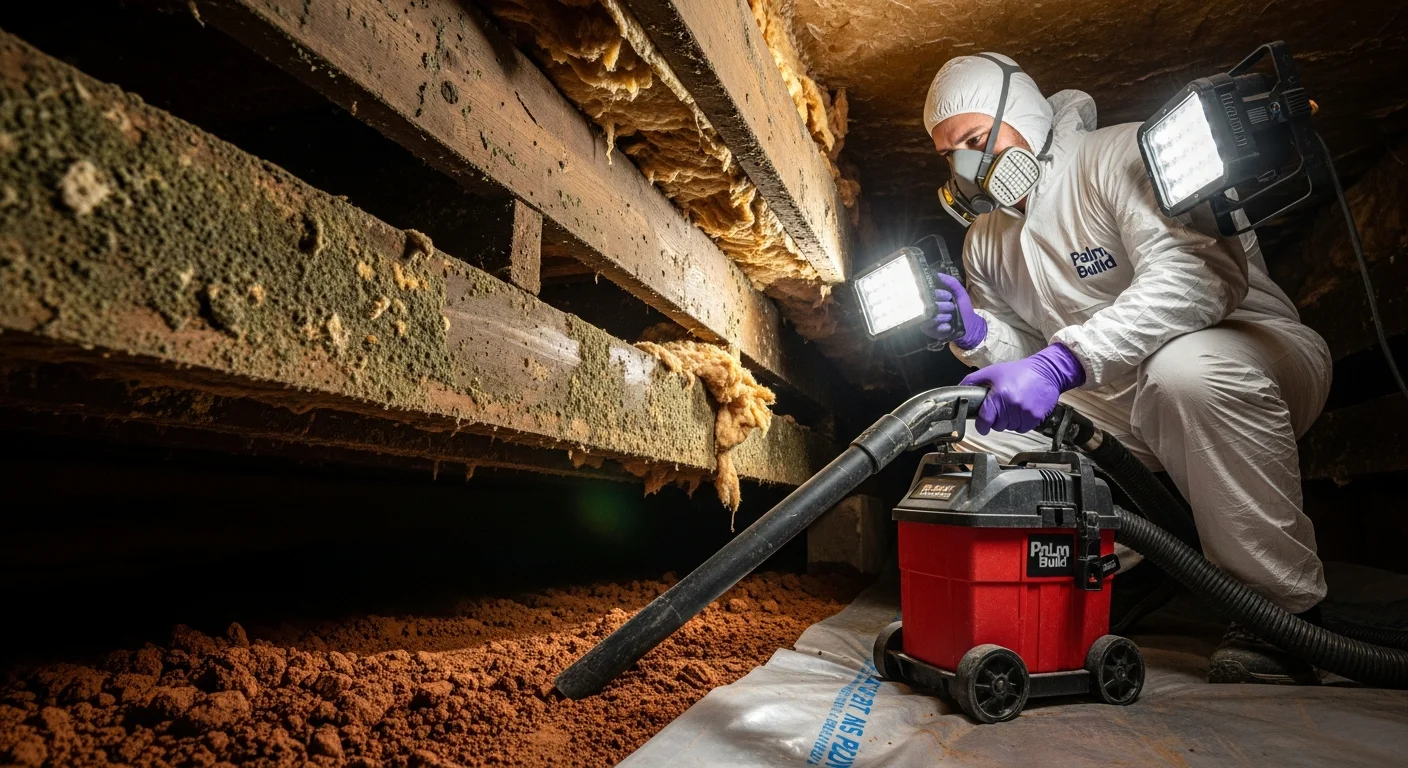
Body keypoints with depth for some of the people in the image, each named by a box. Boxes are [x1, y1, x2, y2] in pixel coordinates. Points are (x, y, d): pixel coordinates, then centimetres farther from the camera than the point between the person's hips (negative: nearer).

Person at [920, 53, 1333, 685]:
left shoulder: (1124, 154, -16)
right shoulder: (984, 240, 7)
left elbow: (1200, 277, -33)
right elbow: (1021, 349, 12)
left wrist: (1060, 362, -43)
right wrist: (976, 335, -12)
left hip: (1252, 351, -6)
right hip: (1121, 404, 7)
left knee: (1185, 367, -41)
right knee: (976, 435, -6)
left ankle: (1282, 611, -22)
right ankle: (1139, 564, 5)